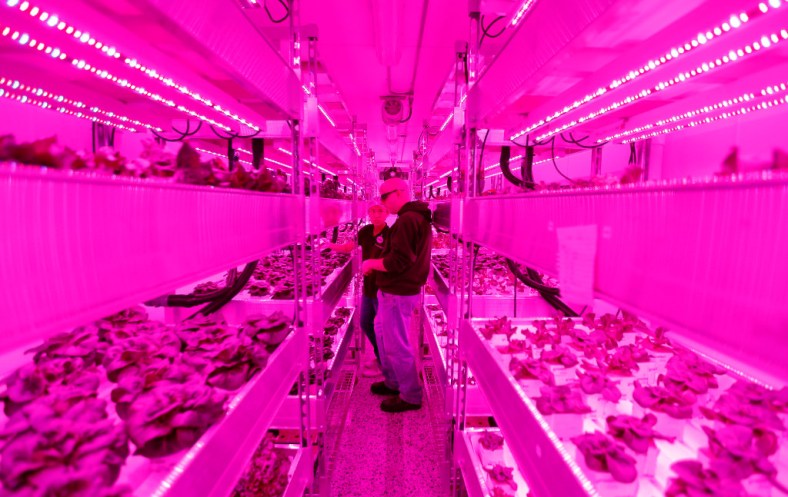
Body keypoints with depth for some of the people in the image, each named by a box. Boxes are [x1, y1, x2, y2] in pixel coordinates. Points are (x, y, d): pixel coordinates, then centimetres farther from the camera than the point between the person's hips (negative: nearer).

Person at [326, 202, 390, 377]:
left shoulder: (390, 235, -18)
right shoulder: (366, 231, 1)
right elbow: (350, 247, 12)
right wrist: (329, 245, 1)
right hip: (368, 286, 7)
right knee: (365, 324, 19)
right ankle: (380, 356, 39)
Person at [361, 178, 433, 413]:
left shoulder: (407, 220, -20)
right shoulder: (419, 218, 14)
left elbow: (398, 261, -25)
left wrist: (371, 263, -10)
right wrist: (376, 263, 11)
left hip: (397, 293, -11)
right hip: (401, 289, 11)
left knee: (396, 345, 1)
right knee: (382, 332, 23)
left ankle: (411, 397, 17)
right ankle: (393, 382, 37)